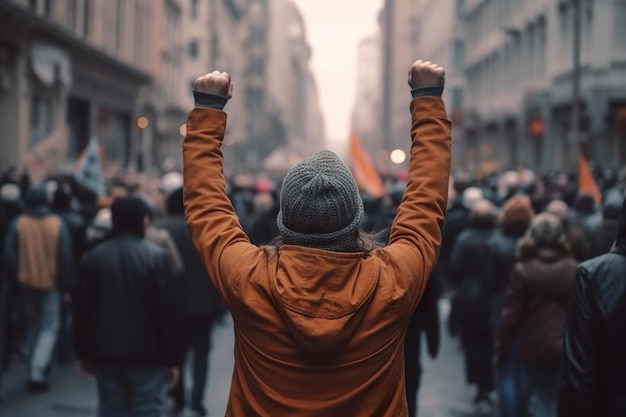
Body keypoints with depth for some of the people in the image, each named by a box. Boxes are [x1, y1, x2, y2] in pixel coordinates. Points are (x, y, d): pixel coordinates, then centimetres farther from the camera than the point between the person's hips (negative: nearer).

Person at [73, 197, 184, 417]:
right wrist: (173, 357, -3)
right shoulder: (156, 257, -10)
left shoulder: (94, 256, 1)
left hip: (106, 353, 4)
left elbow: (81, 308, 4)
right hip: (147, 354, -3)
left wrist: (84, 353, 13)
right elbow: (169, 311, -10)